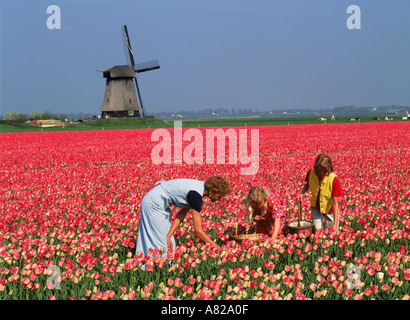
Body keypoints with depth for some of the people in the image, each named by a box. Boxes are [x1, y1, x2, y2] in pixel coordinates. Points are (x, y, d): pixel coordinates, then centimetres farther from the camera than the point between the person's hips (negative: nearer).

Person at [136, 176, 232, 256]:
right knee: (162, 243, -6)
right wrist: (217, 248, -19)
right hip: (153, 204, -9)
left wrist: (169, 235, -7)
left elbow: (182, 213, 1)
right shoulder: (196, 194, -28)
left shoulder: (202, 187, -1)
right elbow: (198, 230, -26)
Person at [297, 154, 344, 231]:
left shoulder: (334, 180, -30)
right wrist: (301, 192, -16)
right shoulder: (311, 173, -20)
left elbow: (335, 203, -28)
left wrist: (335, 224, -32)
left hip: (330, 210, -2)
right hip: (316, 208, 2)